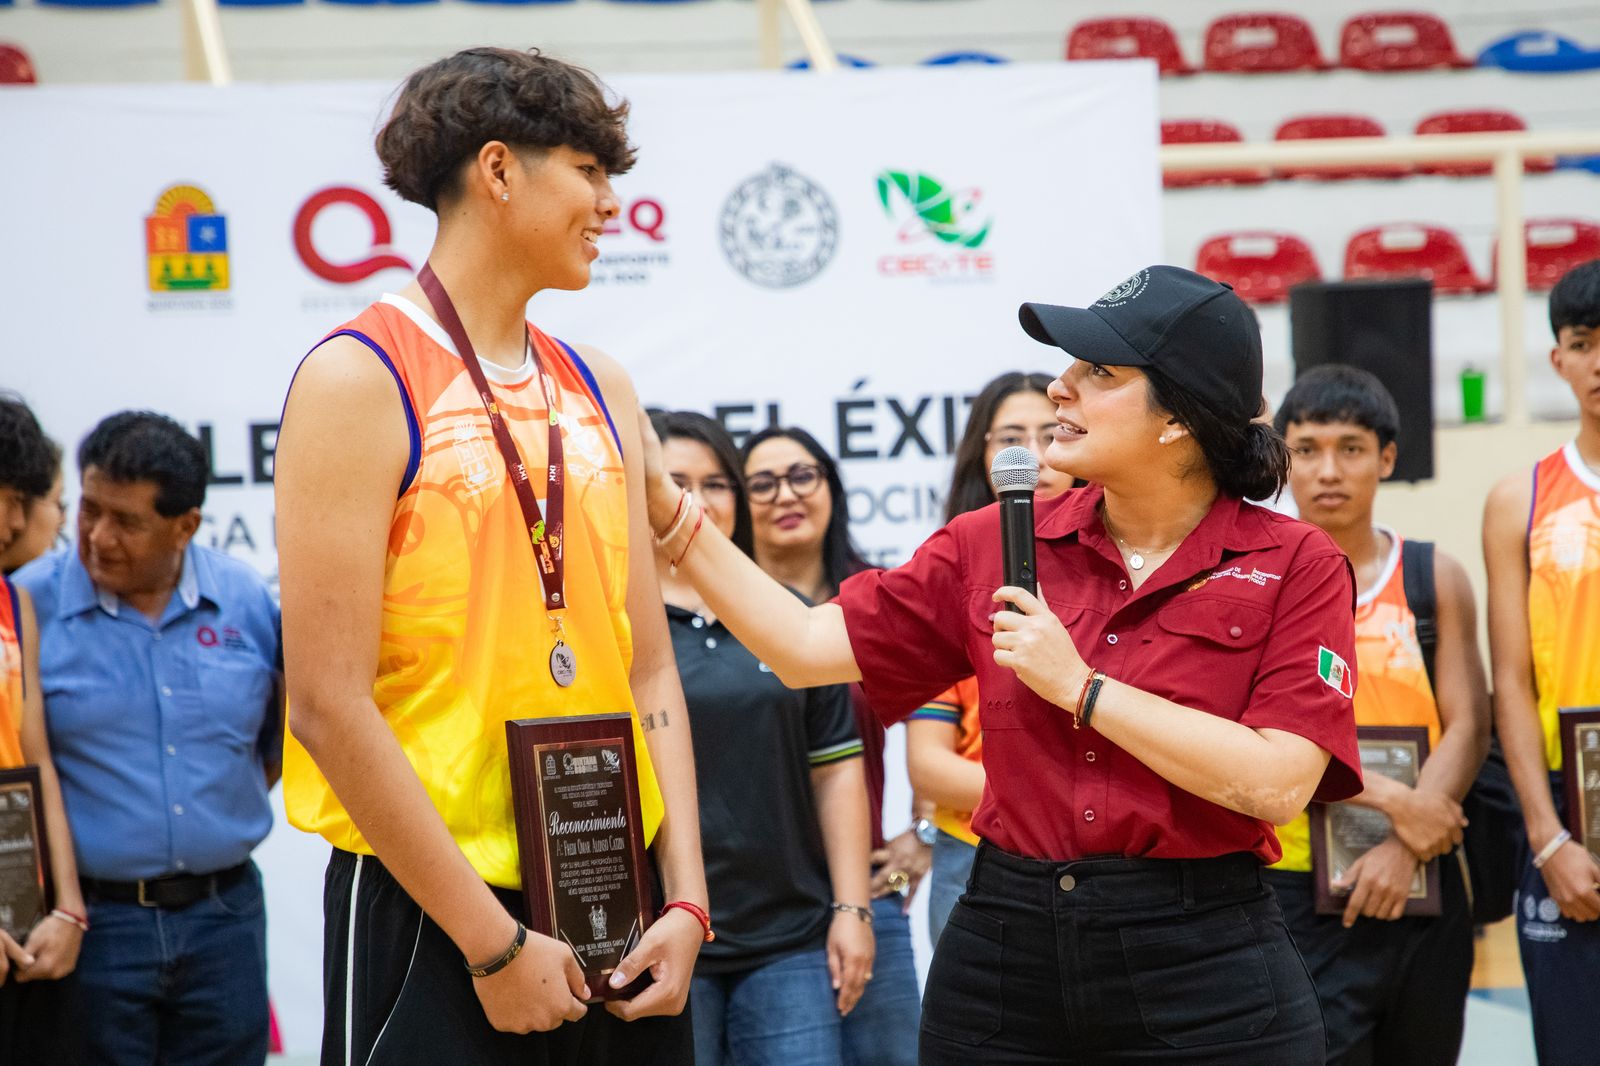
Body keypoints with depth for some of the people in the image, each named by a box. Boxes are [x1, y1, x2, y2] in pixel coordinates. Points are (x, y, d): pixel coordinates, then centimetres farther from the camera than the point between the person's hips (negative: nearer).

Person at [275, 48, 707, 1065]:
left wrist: (686, 899, 1)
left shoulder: (599, 388, 11)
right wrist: (494, 940, -14)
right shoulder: (364, 378, -9)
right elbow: (330, 707, -14)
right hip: (430, 911, -6)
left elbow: (648, 668, 11)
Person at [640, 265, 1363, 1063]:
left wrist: (1078, 685, -14)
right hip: (1003, 949, 3)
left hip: (1201, 974, -3)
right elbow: (806, 647, 4)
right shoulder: (992, 546, 5)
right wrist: (666, 508, -1)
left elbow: (1276, 784, -17)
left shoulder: (1294, 567, -5)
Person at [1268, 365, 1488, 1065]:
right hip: (1298, 896, -3)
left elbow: (1467, 730, 0)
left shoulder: (1435, 579, 7)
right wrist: (1394, 802, -17)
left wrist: (1403, 848, -14)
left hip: (1422, 886, 3)